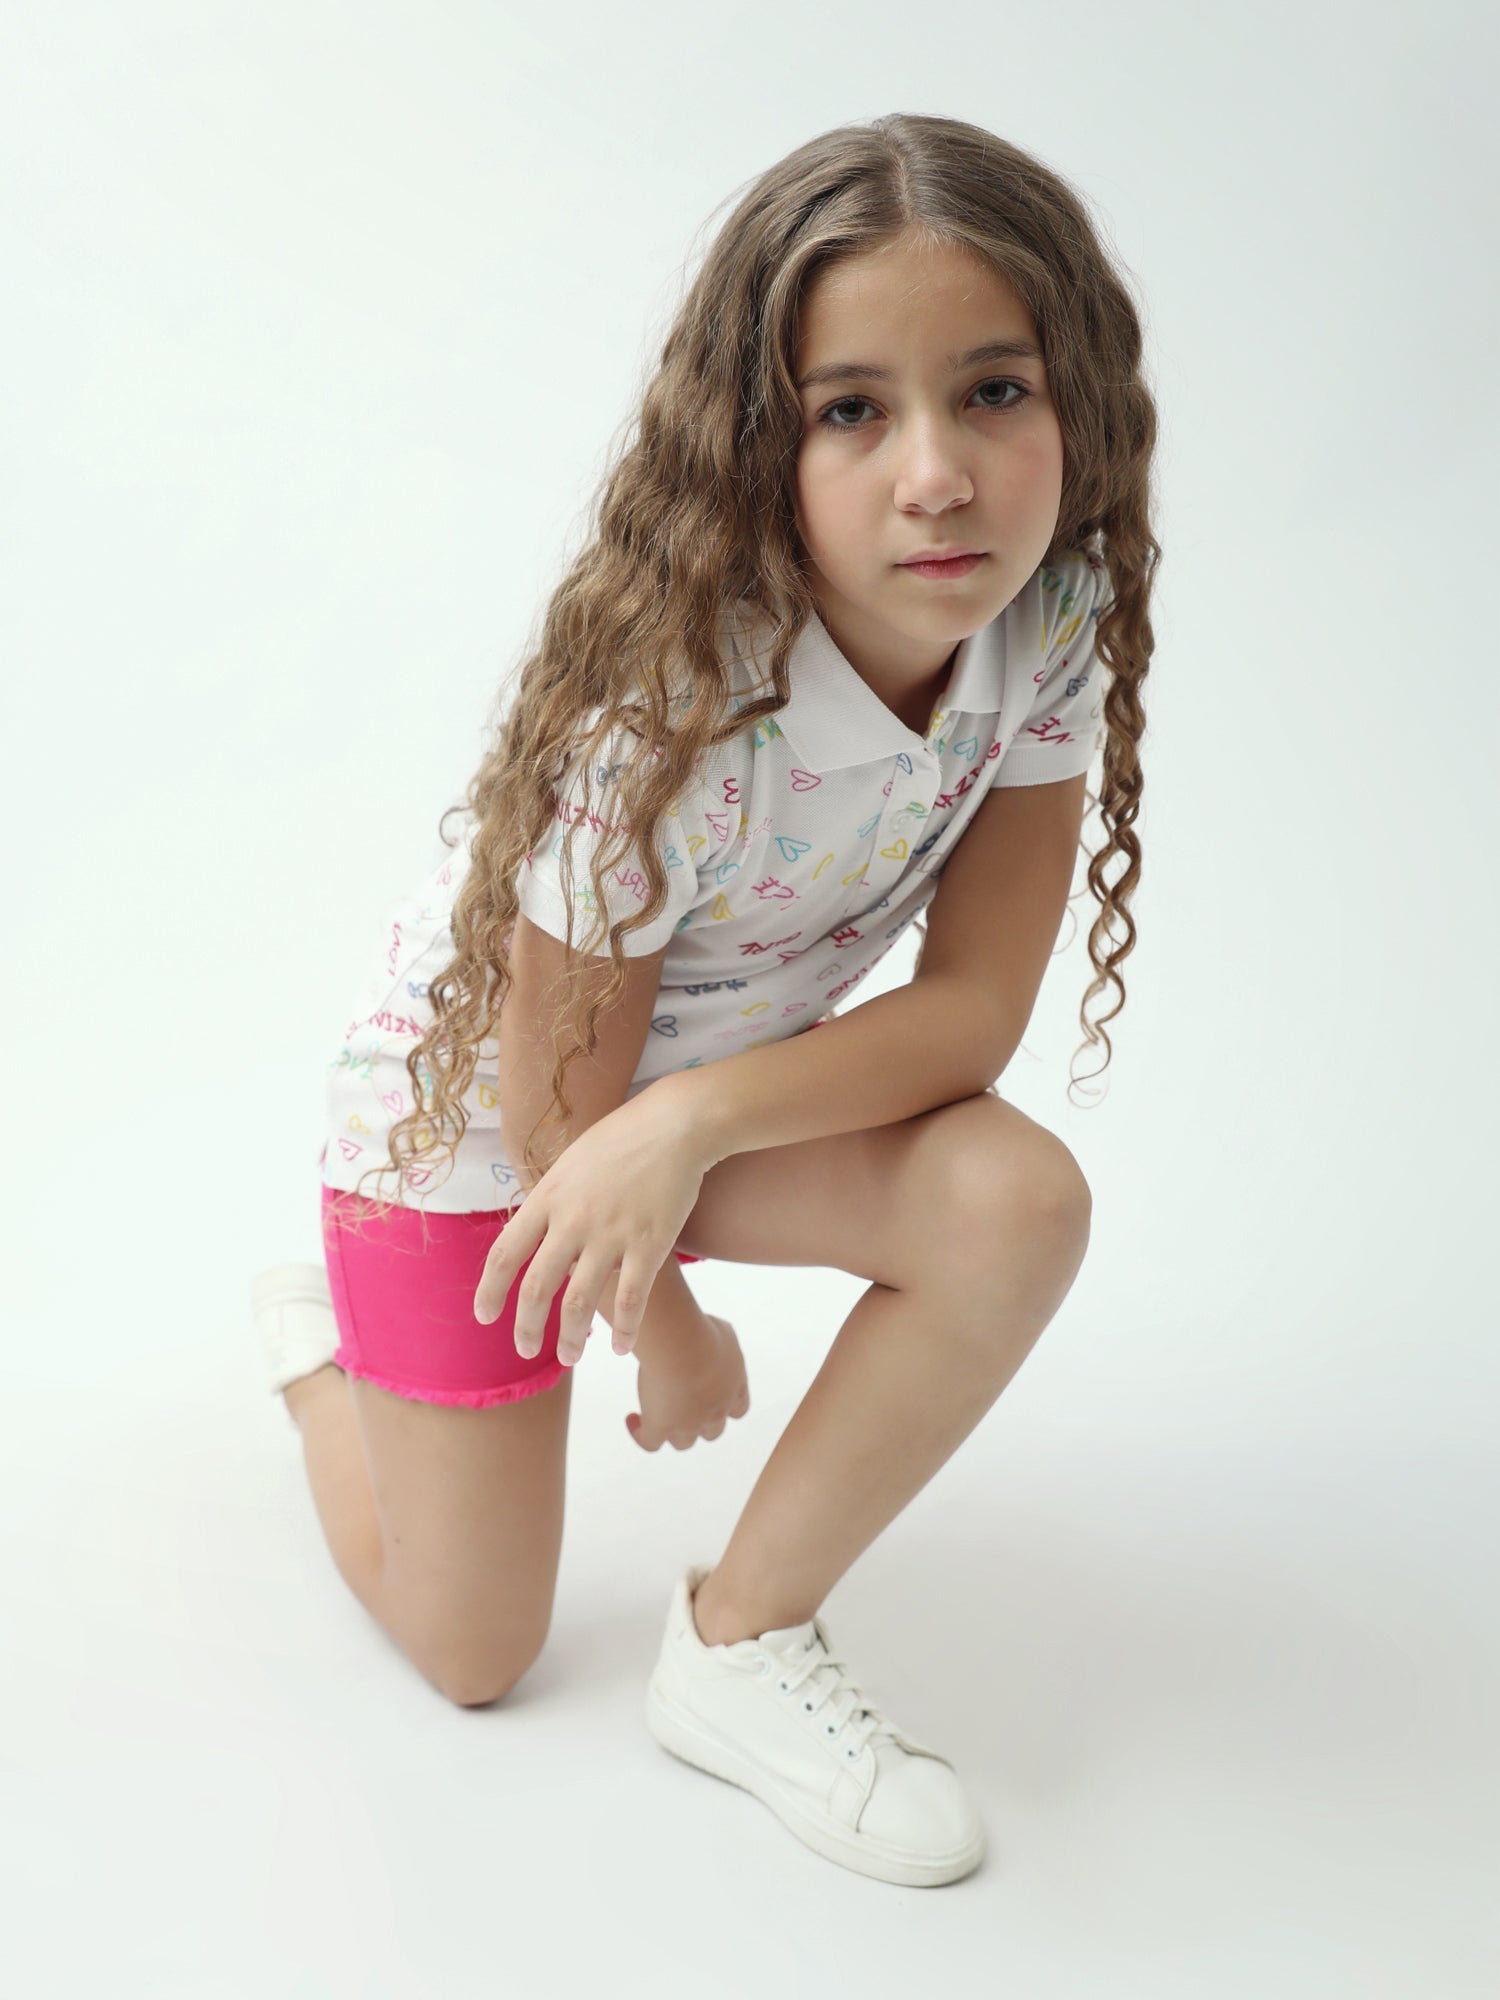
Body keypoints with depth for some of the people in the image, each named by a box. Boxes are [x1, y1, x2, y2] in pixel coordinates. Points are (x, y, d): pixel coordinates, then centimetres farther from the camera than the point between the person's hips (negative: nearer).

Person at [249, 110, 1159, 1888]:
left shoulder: (1052, 628, -21)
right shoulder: (668, 718, -36)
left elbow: (975, 1002, -20)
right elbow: (564, 1089, -23)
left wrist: (690, 1122, -35)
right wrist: (665, 1331, -6)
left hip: (735, 1083, 5)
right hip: (476, 1099, -4)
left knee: (1018, 1202, -25)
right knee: (469, 1656, 6)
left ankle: (744, 1643, -4)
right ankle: (320, 1337, 37)